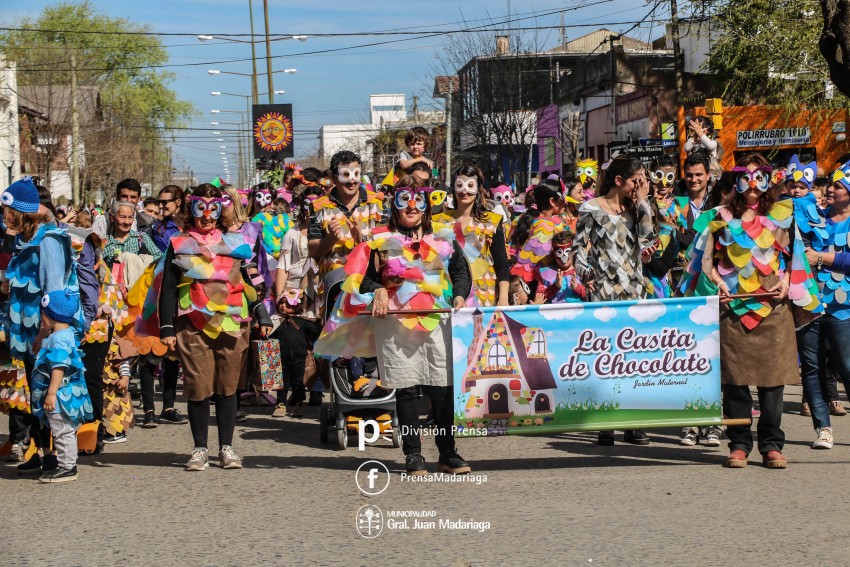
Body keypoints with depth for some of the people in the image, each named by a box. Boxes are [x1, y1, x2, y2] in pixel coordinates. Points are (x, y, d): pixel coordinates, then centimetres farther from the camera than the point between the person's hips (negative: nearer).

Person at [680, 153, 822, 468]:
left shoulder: (782, 215, 12)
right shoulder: (723, 217, 11)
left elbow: (794, 256, 12)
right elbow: (706, 258, 8)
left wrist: (786, 283, -5)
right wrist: (718, 283, -8)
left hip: (773, 307, 0)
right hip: (733, 308, 0)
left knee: (772, 377, -1)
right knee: (735, 377, -1)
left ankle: (771, 445, 5)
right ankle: (739, 444, 7)